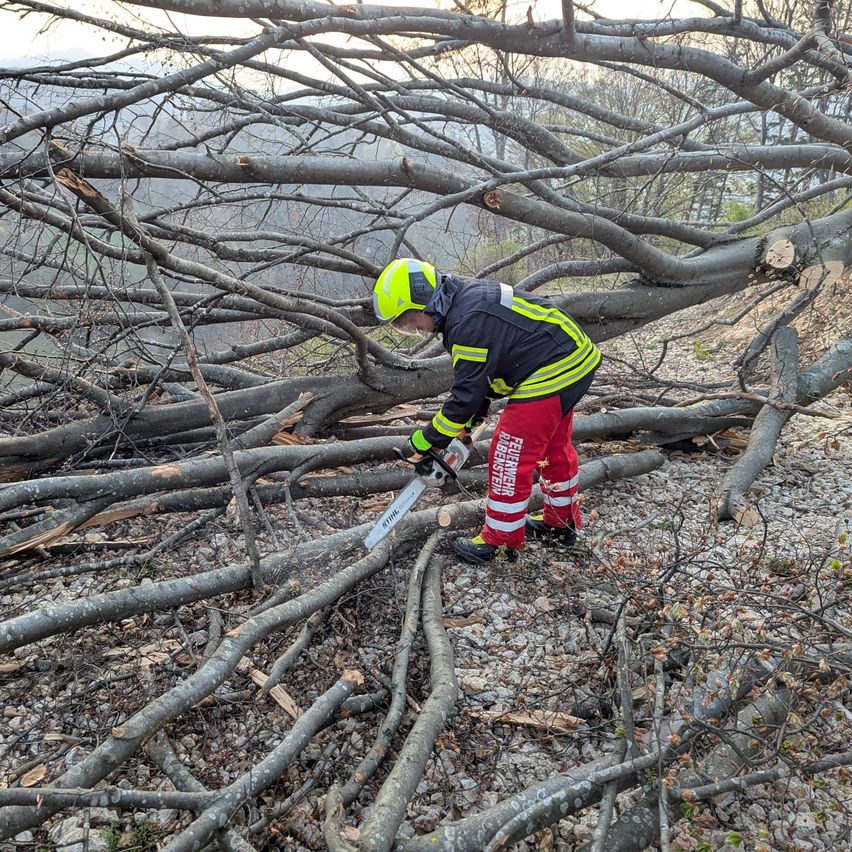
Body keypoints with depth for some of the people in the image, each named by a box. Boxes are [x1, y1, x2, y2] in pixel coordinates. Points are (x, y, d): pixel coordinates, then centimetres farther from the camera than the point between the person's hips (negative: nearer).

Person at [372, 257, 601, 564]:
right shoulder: (465, 295, 5)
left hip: (550, 374, -11)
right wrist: (480, 405, 11)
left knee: (510, 457, -3)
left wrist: (424, 442, -12)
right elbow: (479, 370, 15)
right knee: (554, 448, 23)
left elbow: (465, 395, -22)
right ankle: (562, 522, 39)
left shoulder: (469, 321, -27)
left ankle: (499, 541, 11)